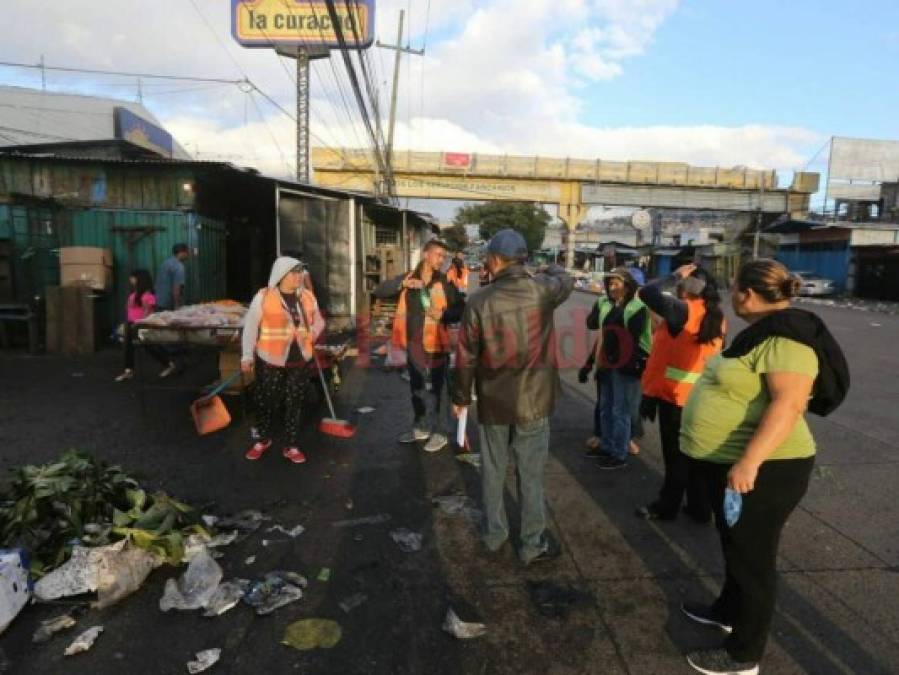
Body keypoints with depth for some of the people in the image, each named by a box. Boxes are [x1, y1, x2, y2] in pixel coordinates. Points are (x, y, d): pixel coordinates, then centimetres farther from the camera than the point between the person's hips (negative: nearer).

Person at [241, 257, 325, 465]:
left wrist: (313, 333, -1)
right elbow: (250, 326, -3)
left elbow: (319, 321, 17)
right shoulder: (263, 296, -7)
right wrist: (247, 356, -4)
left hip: (300, 360, 3)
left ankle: (292, 446, 21)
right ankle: (263, 440, 34)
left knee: (294, 404, 9)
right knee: (267, 402, 10)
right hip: (270, 360, -2)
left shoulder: (308, 296, 4)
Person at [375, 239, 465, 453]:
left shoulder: (445, 284, -6)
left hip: (436, 345, -4)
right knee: (416, 389, 18)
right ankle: (420, 428, 35)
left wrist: (444, 314, -23)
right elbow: (379, 292, -4)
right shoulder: (408, 279, 2)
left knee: (436, 390, 1)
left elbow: (461, 309, -5)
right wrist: (403, 283, -18)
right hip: (413, 344, 4)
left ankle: (439, 432, 17)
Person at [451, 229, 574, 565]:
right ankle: (533, 544, 23)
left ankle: (493, 534, 32)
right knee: (531, 475, 10)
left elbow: (466, 355, -6)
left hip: (493, 401, 1)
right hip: (533, 400, 0)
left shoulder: (479, 300, -10)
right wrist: (553, 269, 39)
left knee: (492, 471, 17)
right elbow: (566, 281, 16)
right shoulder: (542, 290, -9)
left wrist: (461, 396, 8)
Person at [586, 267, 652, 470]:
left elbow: (632, 337, -15)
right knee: (606, 409, 17)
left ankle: (620, 455, 12)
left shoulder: (637, 307, -12)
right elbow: (591, 324, 4)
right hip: (607, 363, 7)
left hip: (626, 366, -7)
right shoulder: (604, 303, 9)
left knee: (620, 411, 1)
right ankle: (608, 448, 32)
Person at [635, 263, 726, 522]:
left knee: (675, 455, 6)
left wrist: (674, 276, -12)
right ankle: (700, 508, 27)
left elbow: (647, 293, -25)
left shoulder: (683, 310, -18)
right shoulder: (716, 316, 6)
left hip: (675, 392, -7)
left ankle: (667, 507, 21)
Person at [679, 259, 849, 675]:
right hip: (728, 465, 10)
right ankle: (728, 612, 46)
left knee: (751, 558, 6)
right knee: (735, 548, 25)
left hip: (759, 471, -10)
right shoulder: (763, 332, 10)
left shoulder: (785, 338, -22)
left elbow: (789, 403, -32)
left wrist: (749, 461, -39)